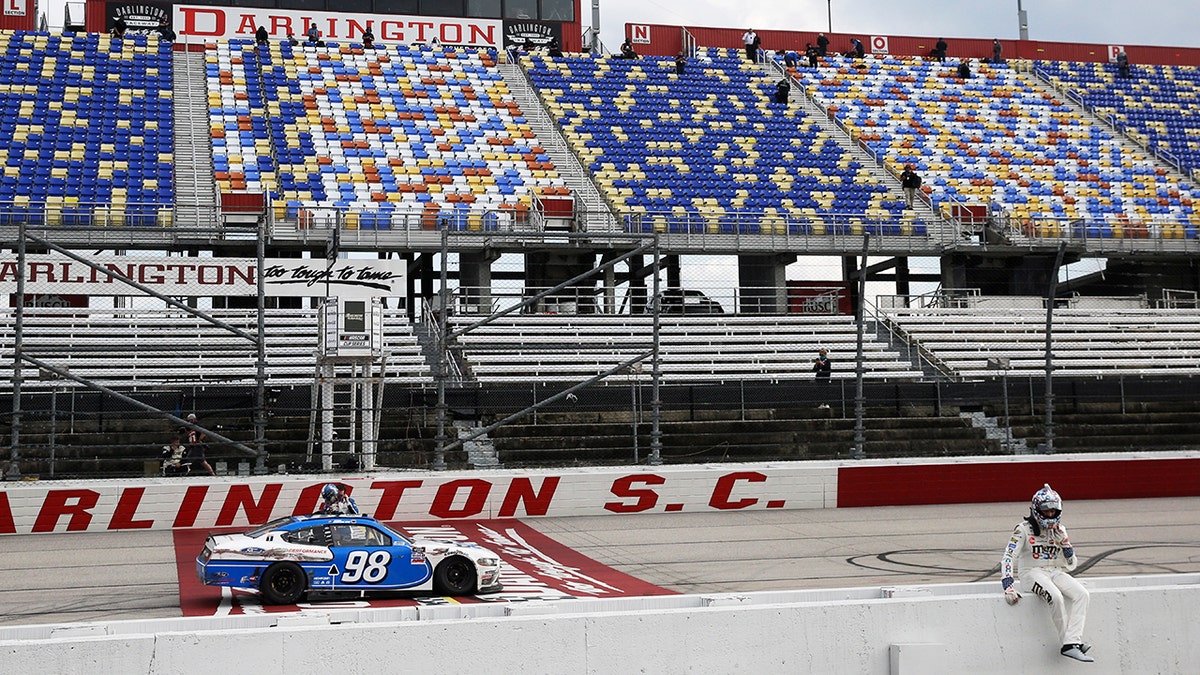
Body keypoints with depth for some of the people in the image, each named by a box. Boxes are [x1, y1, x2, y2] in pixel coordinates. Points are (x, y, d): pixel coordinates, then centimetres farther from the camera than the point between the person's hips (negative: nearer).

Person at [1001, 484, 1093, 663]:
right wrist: (1008, 587, -24)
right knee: (1056, 597, -35)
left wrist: (1064, 542, -5)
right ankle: (1072, 641, -24)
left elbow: (1071, 564, 13)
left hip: (1055, 572, 5)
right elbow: (1009, 557, -13)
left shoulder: (1059, 531, 11)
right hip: (1031, 572, -5)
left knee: (1081, 594, -23)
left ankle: (1071, 644, -33)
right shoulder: (1024, 529, -5)